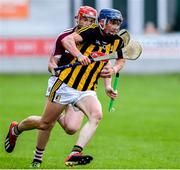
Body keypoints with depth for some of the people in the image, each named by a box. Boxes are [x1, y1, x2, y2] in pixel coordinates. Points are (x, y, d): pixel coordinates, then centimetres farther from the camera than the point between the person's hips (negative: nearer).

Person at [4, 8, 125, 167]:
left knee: (96, 115, -26)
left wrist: (108, 85, 13)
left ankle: (74, 154, -33)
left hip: (87, 91, 5)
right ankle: (15, 129, 39)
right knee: (45, 124, 7)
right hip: (66, 85, -5)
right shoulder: (92, 31, -13)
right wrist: (79, 55, -43)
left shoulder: (116, 42, 6)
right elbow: (67, 40, -27)